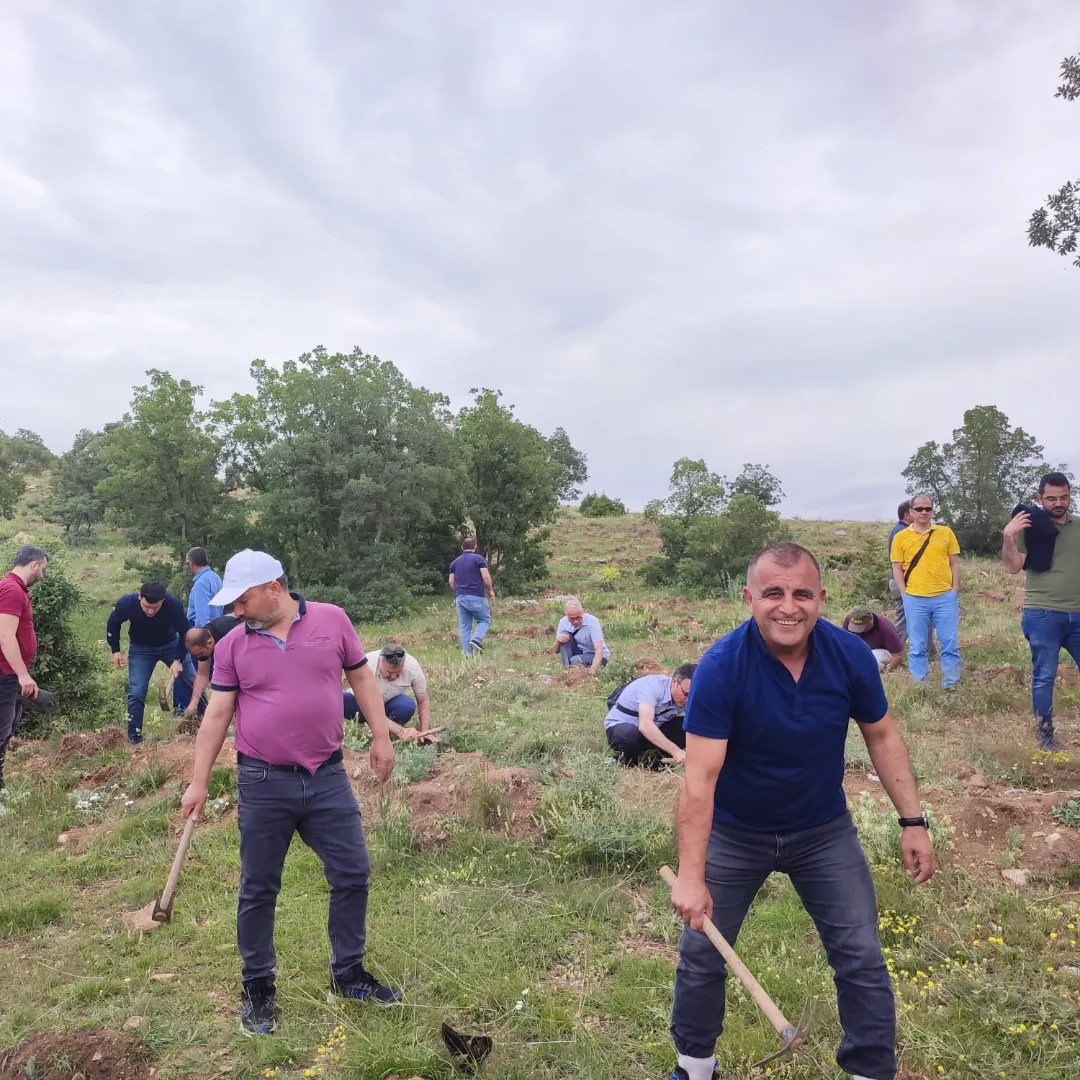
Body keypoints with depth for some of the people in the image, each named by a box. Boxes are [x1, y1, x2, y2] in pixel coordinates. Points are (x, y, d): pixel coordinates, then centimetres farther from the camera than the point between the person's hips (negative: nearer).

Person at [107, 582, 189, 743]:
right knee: (136, 693, -8)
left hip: (170, 644, 1)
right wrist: (115, 650, -9)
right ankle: (134, 738, 3)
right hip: (141, 648, 0)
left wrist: (178, 660, -21)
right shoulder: (126, 603, -31)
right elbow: (113, 625, -6)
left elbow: (184, 633, -16)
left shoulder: (174, 604, -33)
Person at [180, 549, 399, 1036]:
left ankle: (348, 973, 28)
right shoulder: (232, 645, -2)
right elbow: (216, 715, 2)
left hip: (327, 778, 1)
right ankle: (257, 987, 28)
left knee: (353, 874, 8)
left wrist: (381, 737, 3)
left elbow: (361, 676, 6)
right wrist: (198, 782, 1)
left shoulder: (332, 620, -3)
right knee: (258, 889, 9)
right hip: (263, 783, -1)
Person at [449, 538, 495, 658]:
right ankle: (476, 639, -13)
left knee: (464, 627, 6)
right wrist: (490, 590, 6)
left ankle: (468, 654, 2)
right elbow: (486, 577, -9)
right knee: (484, 620, 11)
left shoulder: (455, 562, 14)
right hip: (476, 597, -4)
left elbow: (451, 582, 12)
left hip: (460, 598, 4)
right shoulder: (479, 558, -1)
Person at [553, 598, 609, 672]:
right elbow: (556, 651, -3)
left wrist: (592, 672, -47)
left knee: (575, 660, -34)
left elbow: (599, 650, -33)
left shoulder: (592, 621, -24)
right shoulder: (564, 622, -10)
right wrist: (557, 641, -27)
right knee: (564, 635, -18)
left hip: (595, 656, -5)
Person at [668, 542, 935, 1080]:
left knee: (862, 958, 6)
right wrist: (691, 876, -35)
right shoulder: (721, 667, -28)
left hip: (824, 832, 2)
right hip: (734, 834, -2)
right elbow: (699, 779, -30)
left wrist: (912, 820, -3)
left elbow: (881, 736, 0)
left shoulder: (850, 655, -18)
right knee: (700, 955, 9)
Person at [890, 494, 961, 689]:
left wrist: (955, 591, 1)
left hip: (945, 597, 1)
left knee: (950, 645, 4)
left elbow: (954, 563, 9)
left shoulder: (946, 532, 6)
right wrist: (905, 595, -3)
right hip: (915, 600, -1)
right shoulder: (901, 537, 3)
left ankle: (951, 686, 16)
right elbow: (897, 569, 5)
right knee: (917, 648, 6)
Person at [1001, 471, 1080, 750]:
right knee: (1044, 677, 4)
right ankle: (1044, 734, 15)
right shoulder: (1030, 527, -5)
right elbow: (1014, 567, -10)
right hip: (1043, 615, -4)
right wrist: (1008, 537, -22)